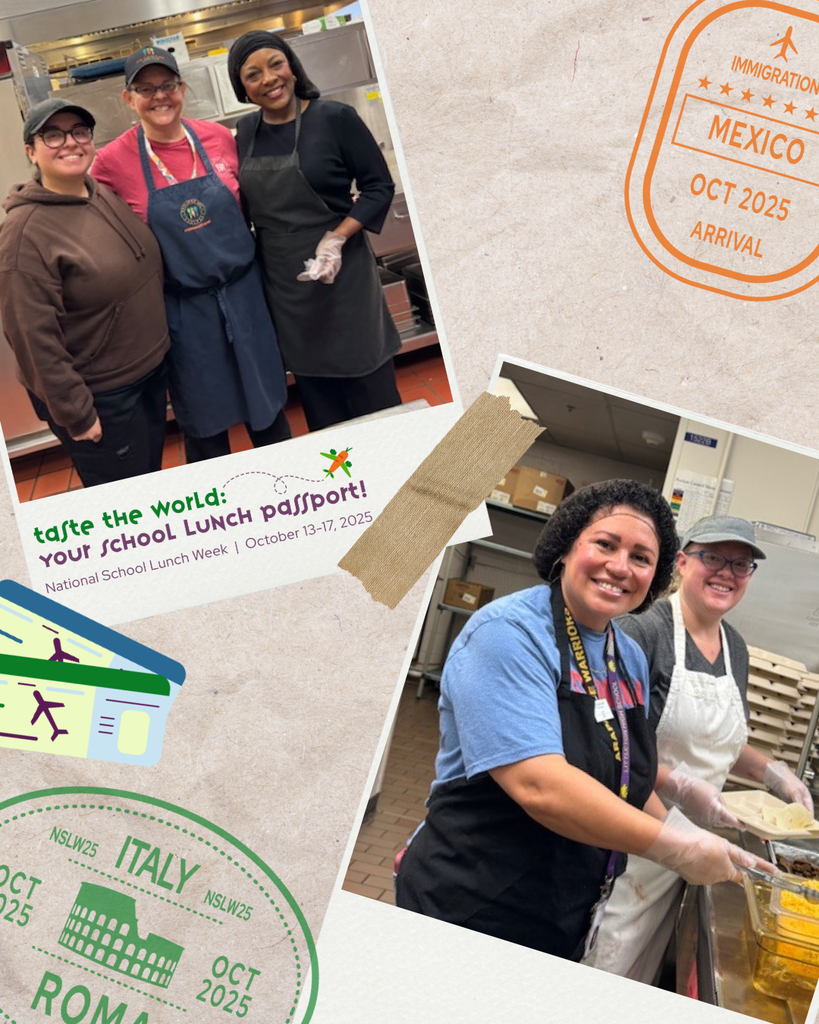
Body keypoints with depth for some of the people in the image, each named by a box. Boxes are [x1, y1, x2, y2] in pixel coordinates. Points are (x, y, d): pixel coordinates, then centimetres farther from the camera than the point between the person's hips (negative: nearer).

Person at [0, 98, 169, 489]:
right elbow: (33, 336, -22)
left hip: (152, 372, 7)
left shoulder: (107, 195, 3)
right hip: (99, 397, -7)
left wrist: (157, 348, 17)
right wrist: (75, 413, -19)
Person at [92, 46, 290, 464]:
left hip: (244, 292, 3)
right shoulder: (113, 161, -10)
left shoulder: (219, 137, -1)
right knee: (205, 422, 11)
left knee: (267, 407, 16)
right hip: (184, 308, -3)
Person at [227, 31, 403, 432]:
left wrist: (337, 239, -19)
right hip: (283, 283, 4)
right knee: (320, 408, 13)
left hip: (341, 275, -4)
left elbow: (379, 187, -8)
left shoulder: (334, 117, -9)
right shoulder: (245, 132, 5)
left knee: (373, 398, 3)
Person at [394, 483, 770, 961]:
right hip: (468, 913, -7)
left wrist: (690, 834, 2)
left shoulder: (632, 658, 6)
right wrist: (678, 848, -22)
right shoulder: (509, 633, -19)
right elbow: (539, 785, -29)